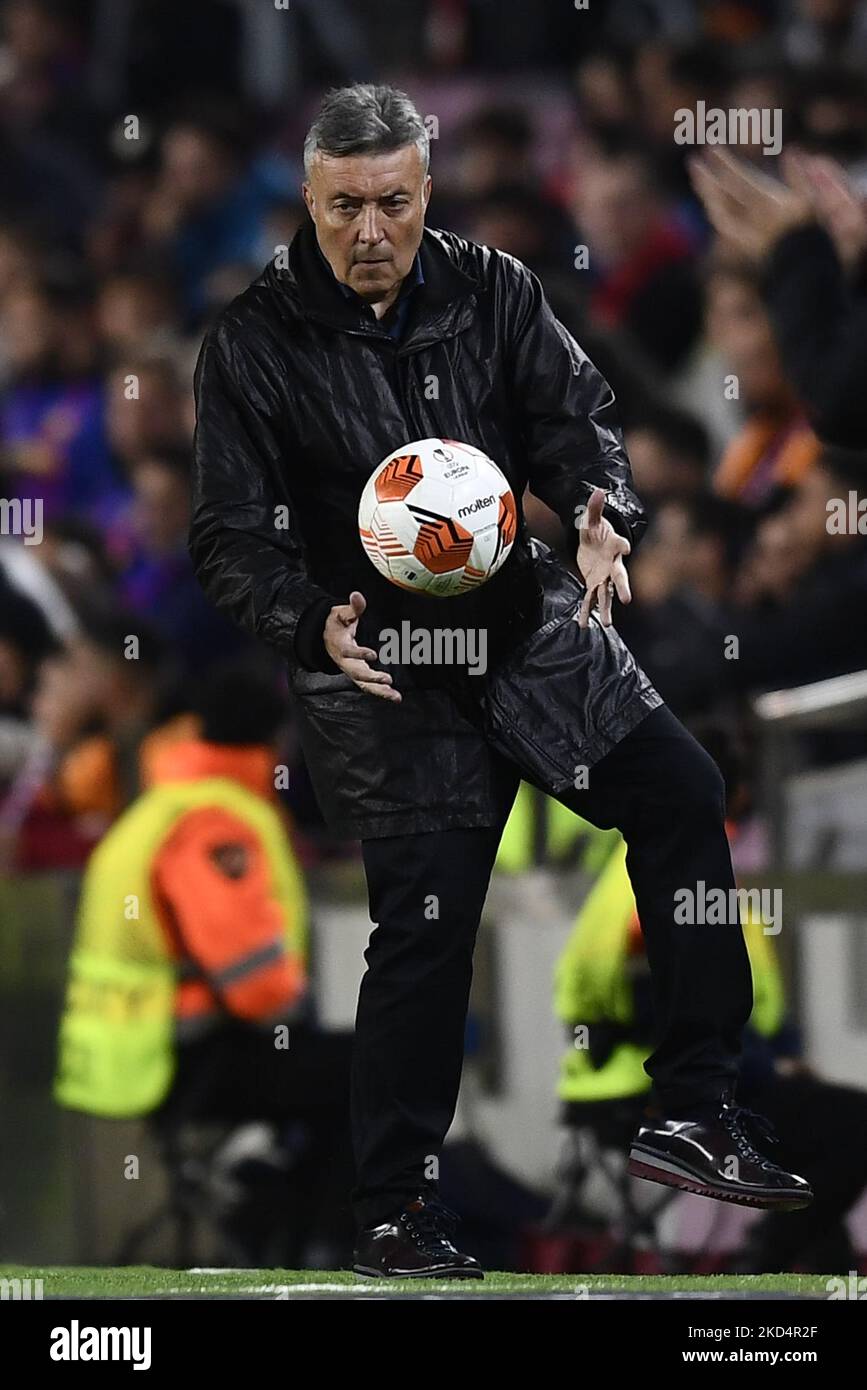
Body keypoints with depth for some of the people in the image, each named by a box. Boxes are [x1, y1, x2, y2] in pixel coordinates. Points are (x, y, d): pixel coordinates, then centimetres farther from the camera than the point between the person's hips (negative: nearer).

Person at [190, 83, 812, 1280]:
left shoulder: (492, 293, 3)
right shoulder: (255, 343, -7)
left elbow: (574, 410, -4)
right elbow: (232, 539, -8)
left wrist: (603, 510, -27)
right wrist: (315, 628, -27)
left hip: (528, 629, 4)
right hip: (382, 675, -4)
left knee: (682, 794, -7)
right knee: (423, 930, -6)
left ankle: (697, 1114, 1)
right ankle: (394, 1217, 7)